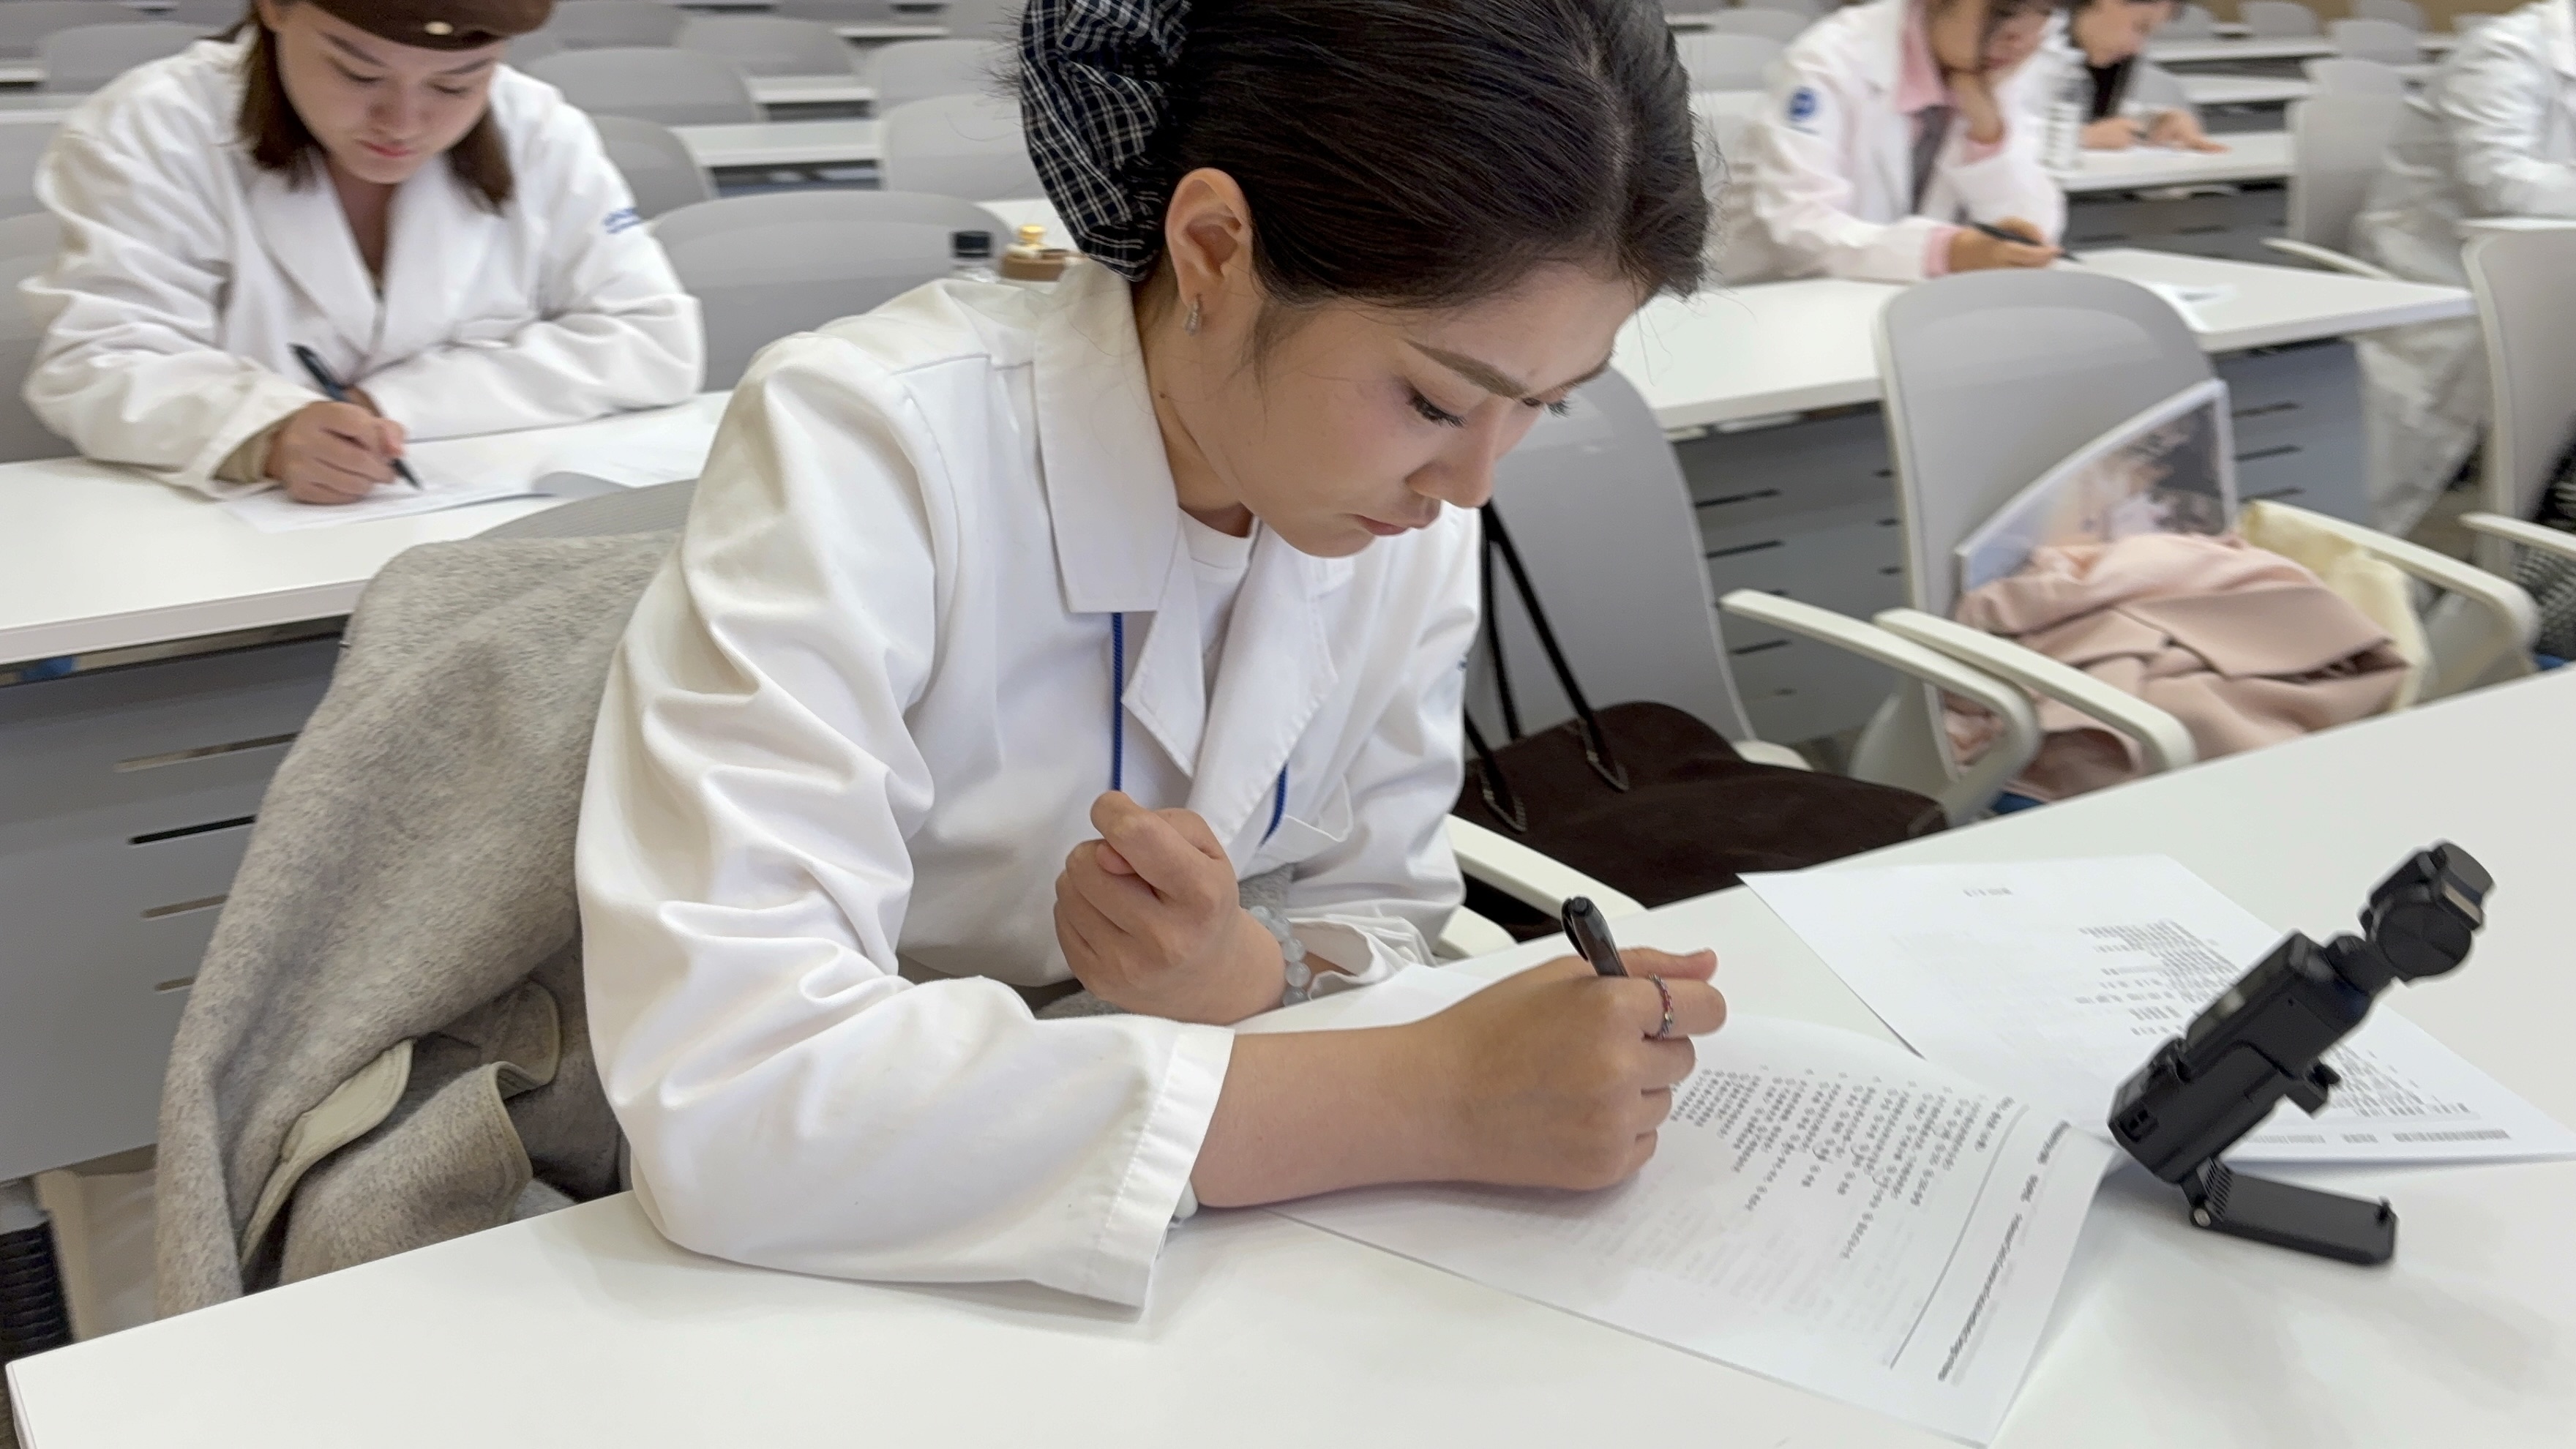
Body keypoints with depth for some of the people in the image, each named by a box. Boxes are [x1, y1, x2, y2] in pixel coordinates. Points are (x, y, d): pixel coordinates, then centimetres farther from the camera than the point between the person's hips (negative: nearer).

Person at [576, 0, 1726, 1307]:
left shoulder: (1404, 511, -7)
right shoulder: (862, 448, -24)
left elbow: (1386, 926, 1)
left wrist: (1237, 971, -22)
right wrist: (1432, 1100, -32)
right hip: (839, 1278, -3)